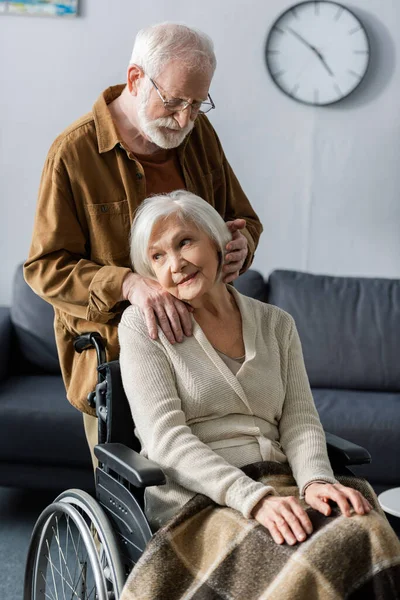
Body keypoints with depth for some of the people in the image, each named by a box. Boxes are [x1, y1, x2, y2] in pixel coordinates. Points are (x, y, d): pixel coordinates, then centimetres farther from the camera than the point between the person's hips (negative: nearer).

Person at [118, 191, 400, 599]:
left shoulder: (276, 325, 15)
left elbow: (300, 420, 8)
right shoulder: (142, 325, 2)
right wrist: (253, 498, -22)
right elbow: (165, 437, -9)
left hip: (279, 488, 4)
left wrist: (316, 480, -15)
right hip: (193, 500, -4)